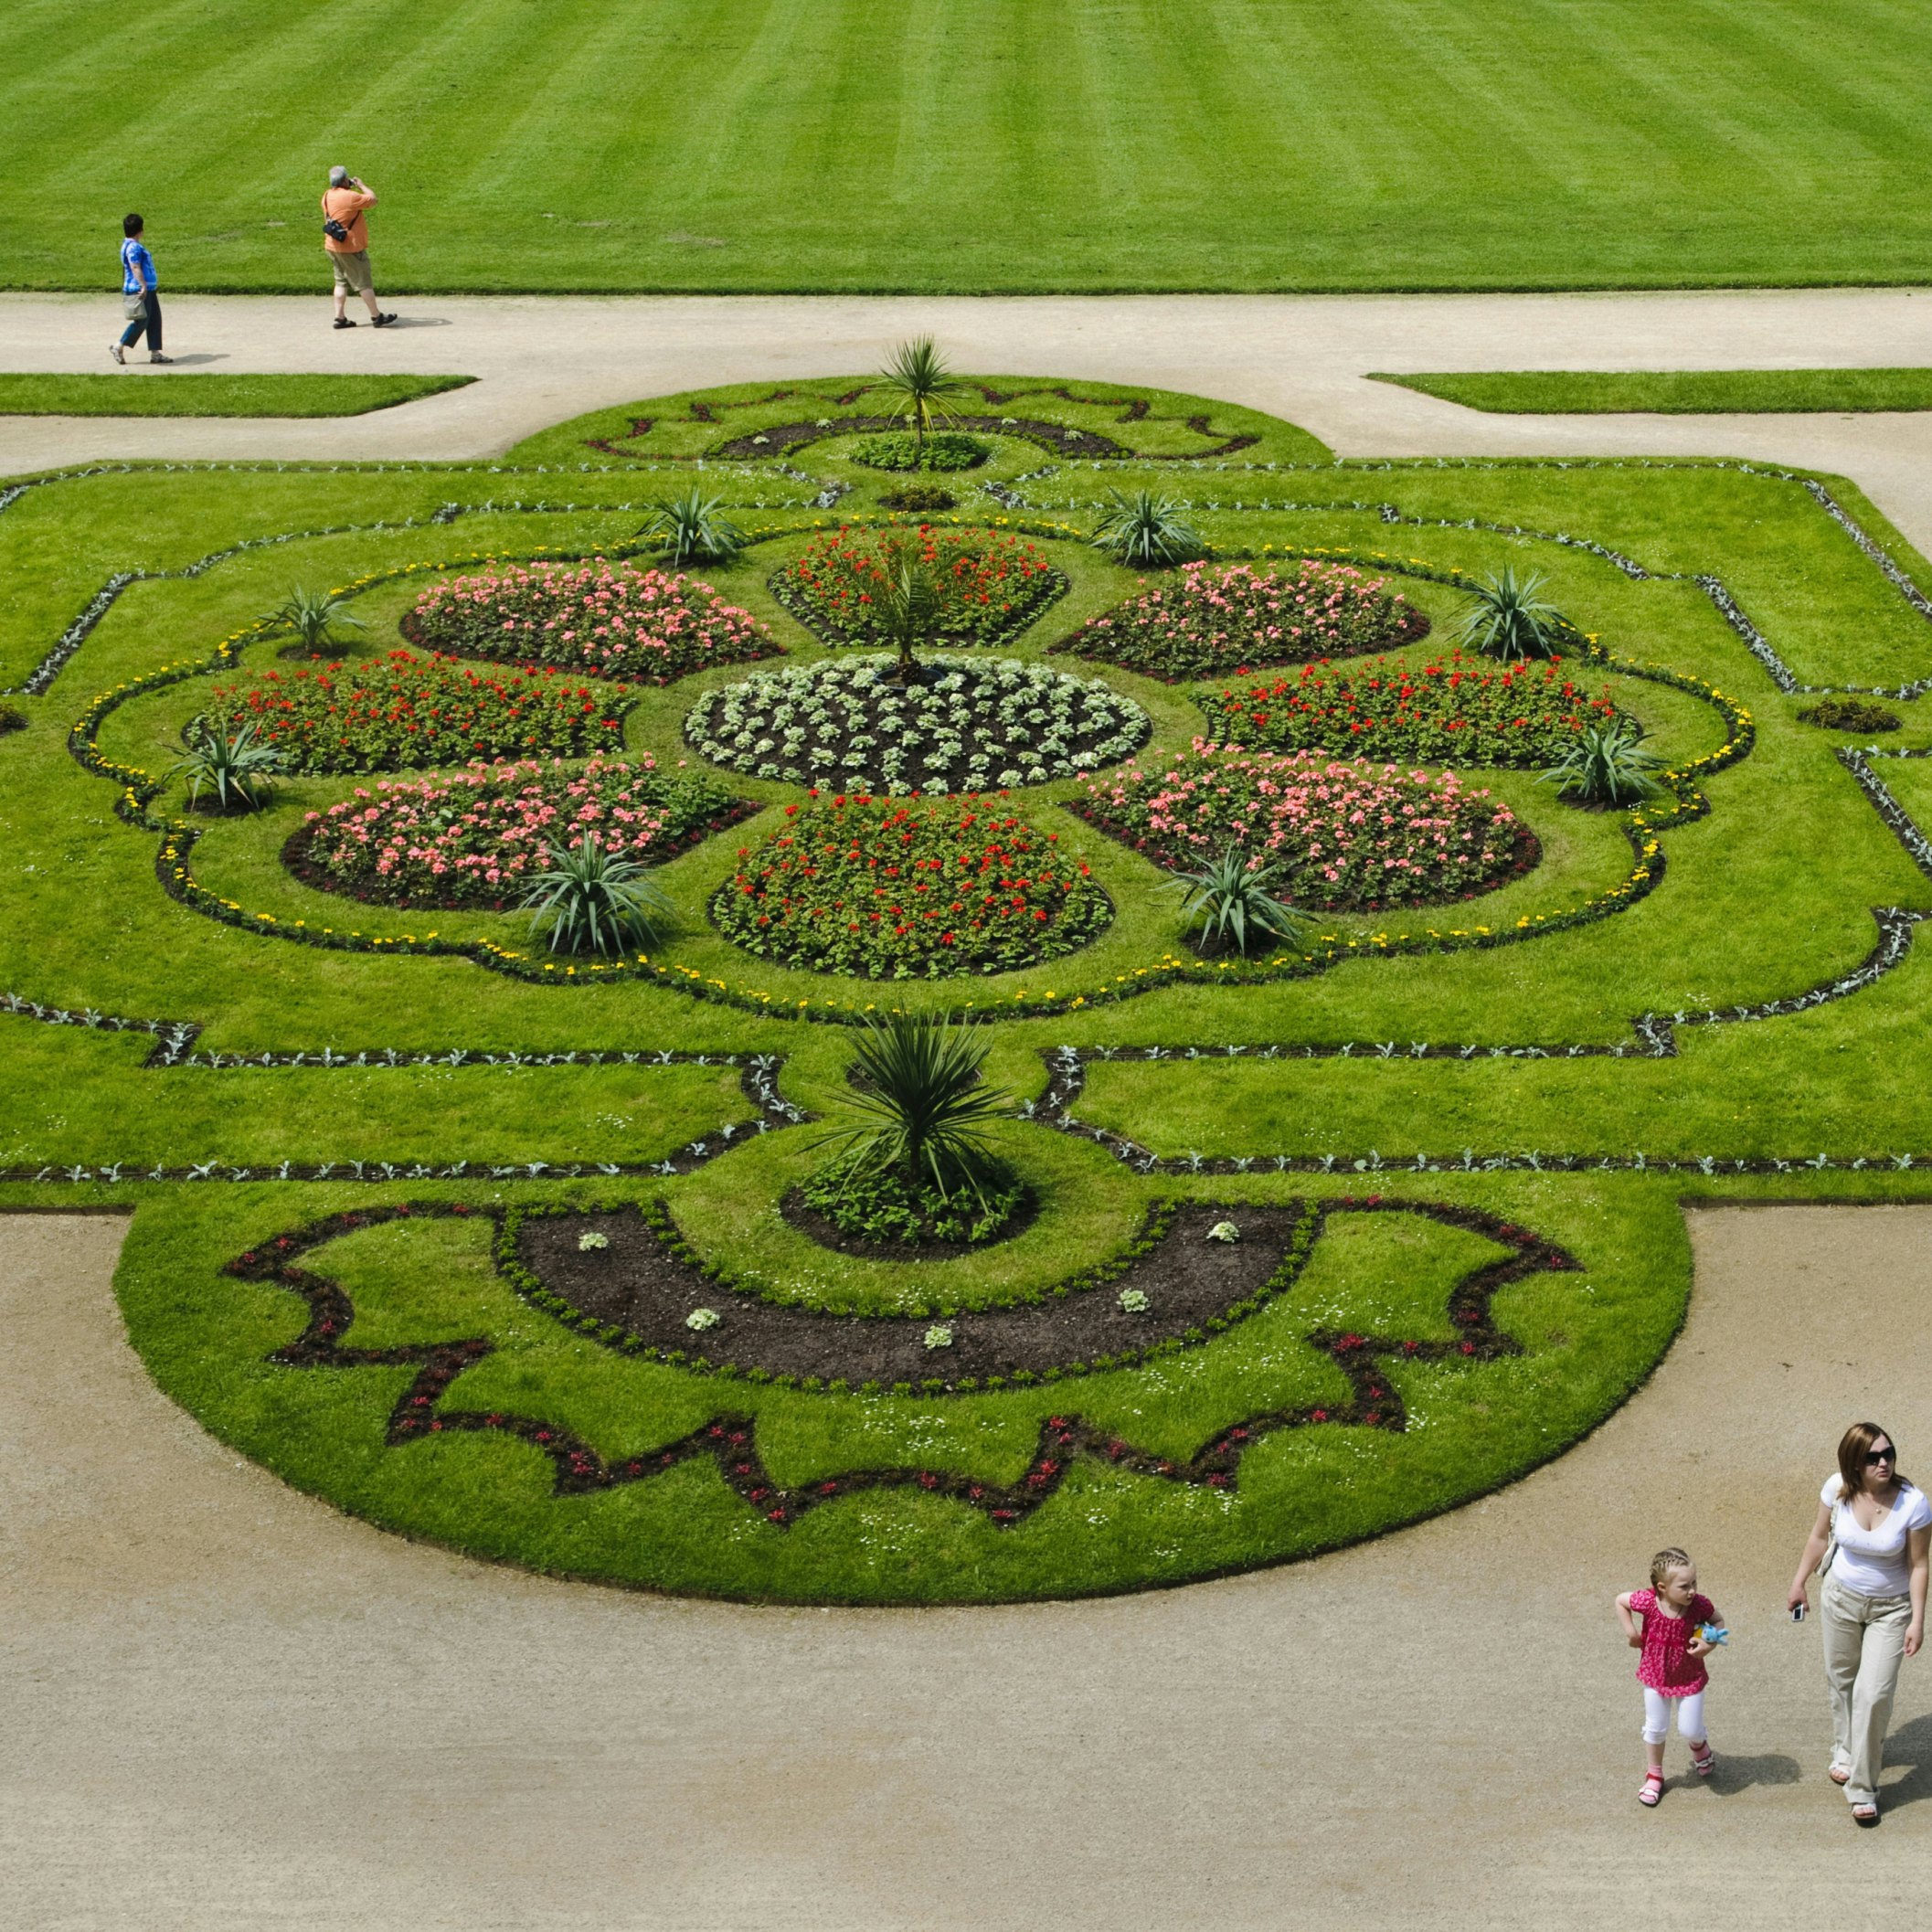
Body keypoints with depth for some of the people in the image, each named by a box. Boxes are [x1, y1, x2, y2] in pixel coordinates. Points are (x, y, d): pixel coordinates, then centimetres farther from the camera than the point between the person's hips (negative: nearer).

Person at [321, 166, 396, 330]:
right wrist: (361, 185, 0)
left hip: (332, 246, 8)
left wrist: (352, 187, 12)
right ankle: (376, 316, 10)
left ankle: (339, 318, 12)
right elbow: (372, 199, -13)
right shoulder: (350, 196, -22)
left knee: (341, 282, 14)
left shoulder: (327, 196, 3)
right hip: (351, 248, -8)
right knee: (364, 283, 3)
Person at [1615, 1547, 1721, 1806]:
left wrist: (1708, 1644, -21)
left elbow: (1717, 1621, -4)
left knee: (1689, 1730, 2)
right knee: (1655, 1729, 11)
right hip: (1656, 1677, 1)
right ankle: (1653, 1777, 33)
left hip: (1690, 1679, 0)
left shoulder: (1699, 1606, -24)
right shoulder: (1648, 1602, -26)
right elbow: (1620, 1600, -8)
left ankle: (1700, 1747, 41)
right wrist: (1630, 1632, -13)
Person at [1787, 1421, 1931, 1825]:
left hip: (1891, 1608, -3)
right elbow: (1820, 1537, 0)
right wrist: (1799, 1582, 7)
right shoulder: (1838, 1489, -18)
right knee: (1841, 1679, 19)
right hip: (1841, 1598, 3)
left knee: (1874, 1693, -6)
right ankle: (1845, 1750, 45)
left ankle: (1862, 1787, 8)